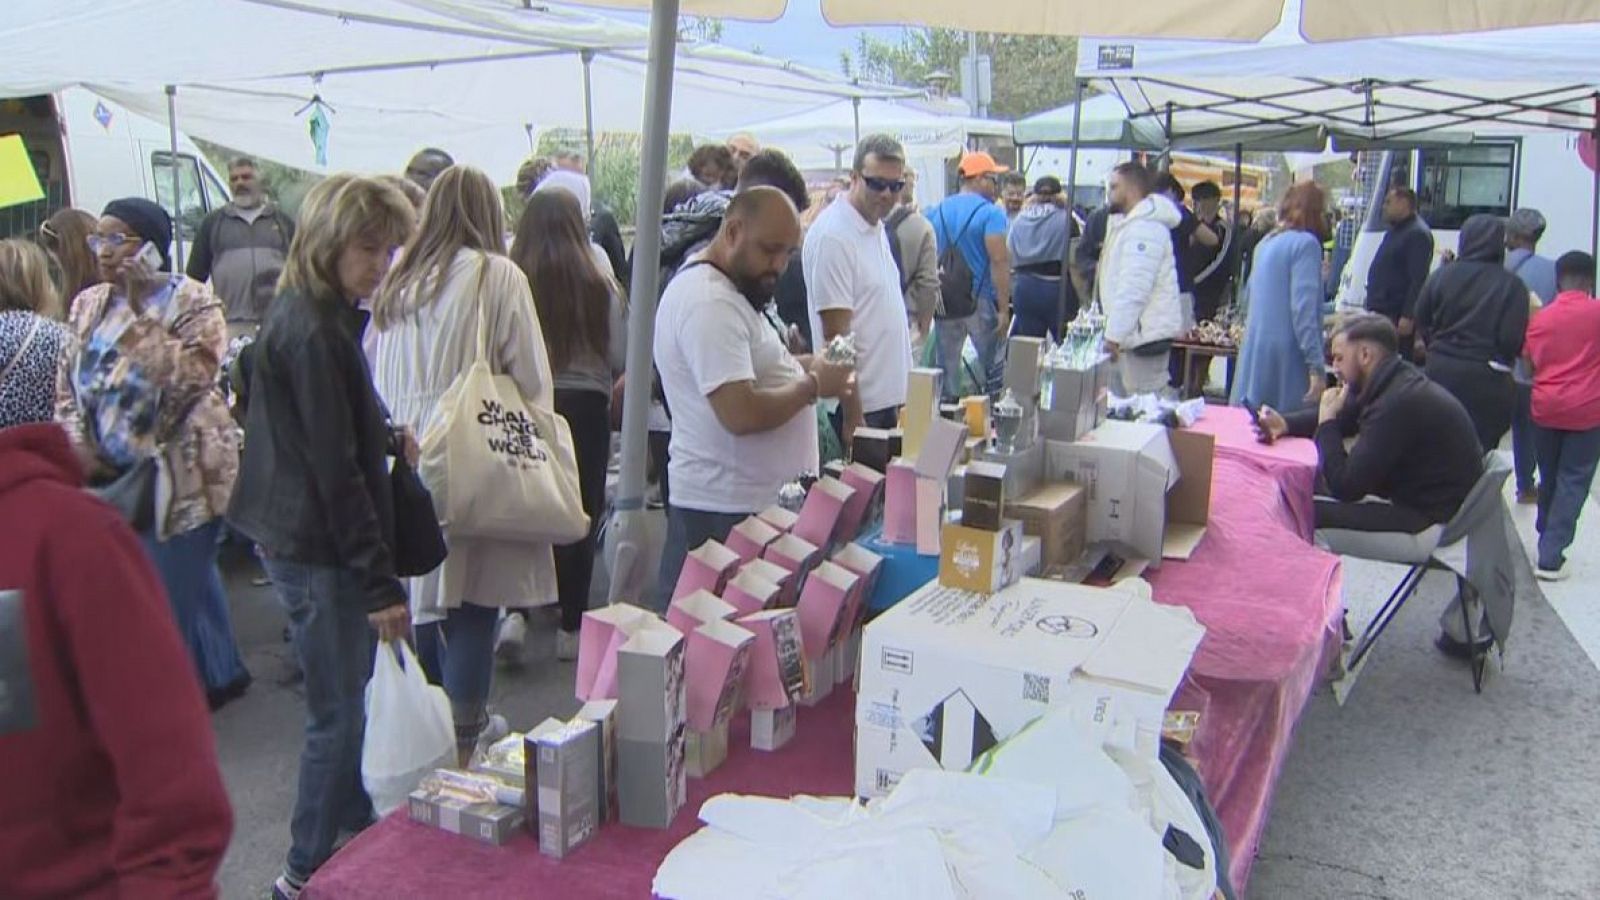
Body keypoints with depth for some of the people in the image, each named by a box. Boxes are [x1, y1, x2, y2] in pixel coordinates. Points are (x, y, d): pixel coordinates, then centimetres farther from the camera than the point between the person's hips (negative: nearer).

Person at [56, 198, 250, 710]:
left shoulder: (191, 302, -10)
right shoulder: (87, 306, 8)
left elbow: (193, 375, -26)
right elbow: (67, 386, 11)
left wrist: (138, 313, -25)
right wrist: (79, 446, -3)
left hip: (180, 472, -6)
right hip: (113, 475, 6)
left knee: (174, 585, -1)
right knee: (191, 576, 16)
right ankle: (219, 674, 32)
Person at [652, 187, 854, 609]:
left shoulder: (727, 290, 14)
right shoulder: (709, 302, -20)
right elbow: (740, 413, -28)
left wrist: (798, 366, 7)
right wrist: (813, 385, -14)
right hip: (727, 511, -10)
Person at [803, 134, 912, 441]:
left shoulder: (877, 227, 12)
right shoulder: (833, 236, -17)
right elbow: (836, 335, -19)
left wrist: (897, 398, 15)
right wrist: (853, 417, -20)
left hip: (886, 396, 9)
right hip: (858, 404, -9)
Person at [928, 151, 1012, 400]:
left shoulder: (936, 212, 7)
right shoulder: (990, 214, -10)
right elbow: (999, 262, -16)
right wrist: (1004, 309, -15)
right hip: (981, 300, -5)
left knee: (947, 365, 10)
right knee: (990, 367, 4)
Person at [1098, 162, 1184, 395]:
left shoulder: (1144, 227, -16)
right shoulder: (1133, 223, 20)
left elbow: (1134, 288, -23)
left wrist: (1114, 334, -24)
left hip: (1145, 334, -11)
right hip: (1136, 332, 11)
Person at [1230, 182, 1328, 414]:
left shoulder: (1265, 243, 14)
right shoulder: (1306, 243, -9)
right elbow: (1304, 309, -17)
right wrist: (1317, 367, -19)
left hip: (1254, 353, 8)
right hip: (1287, 359, -8)